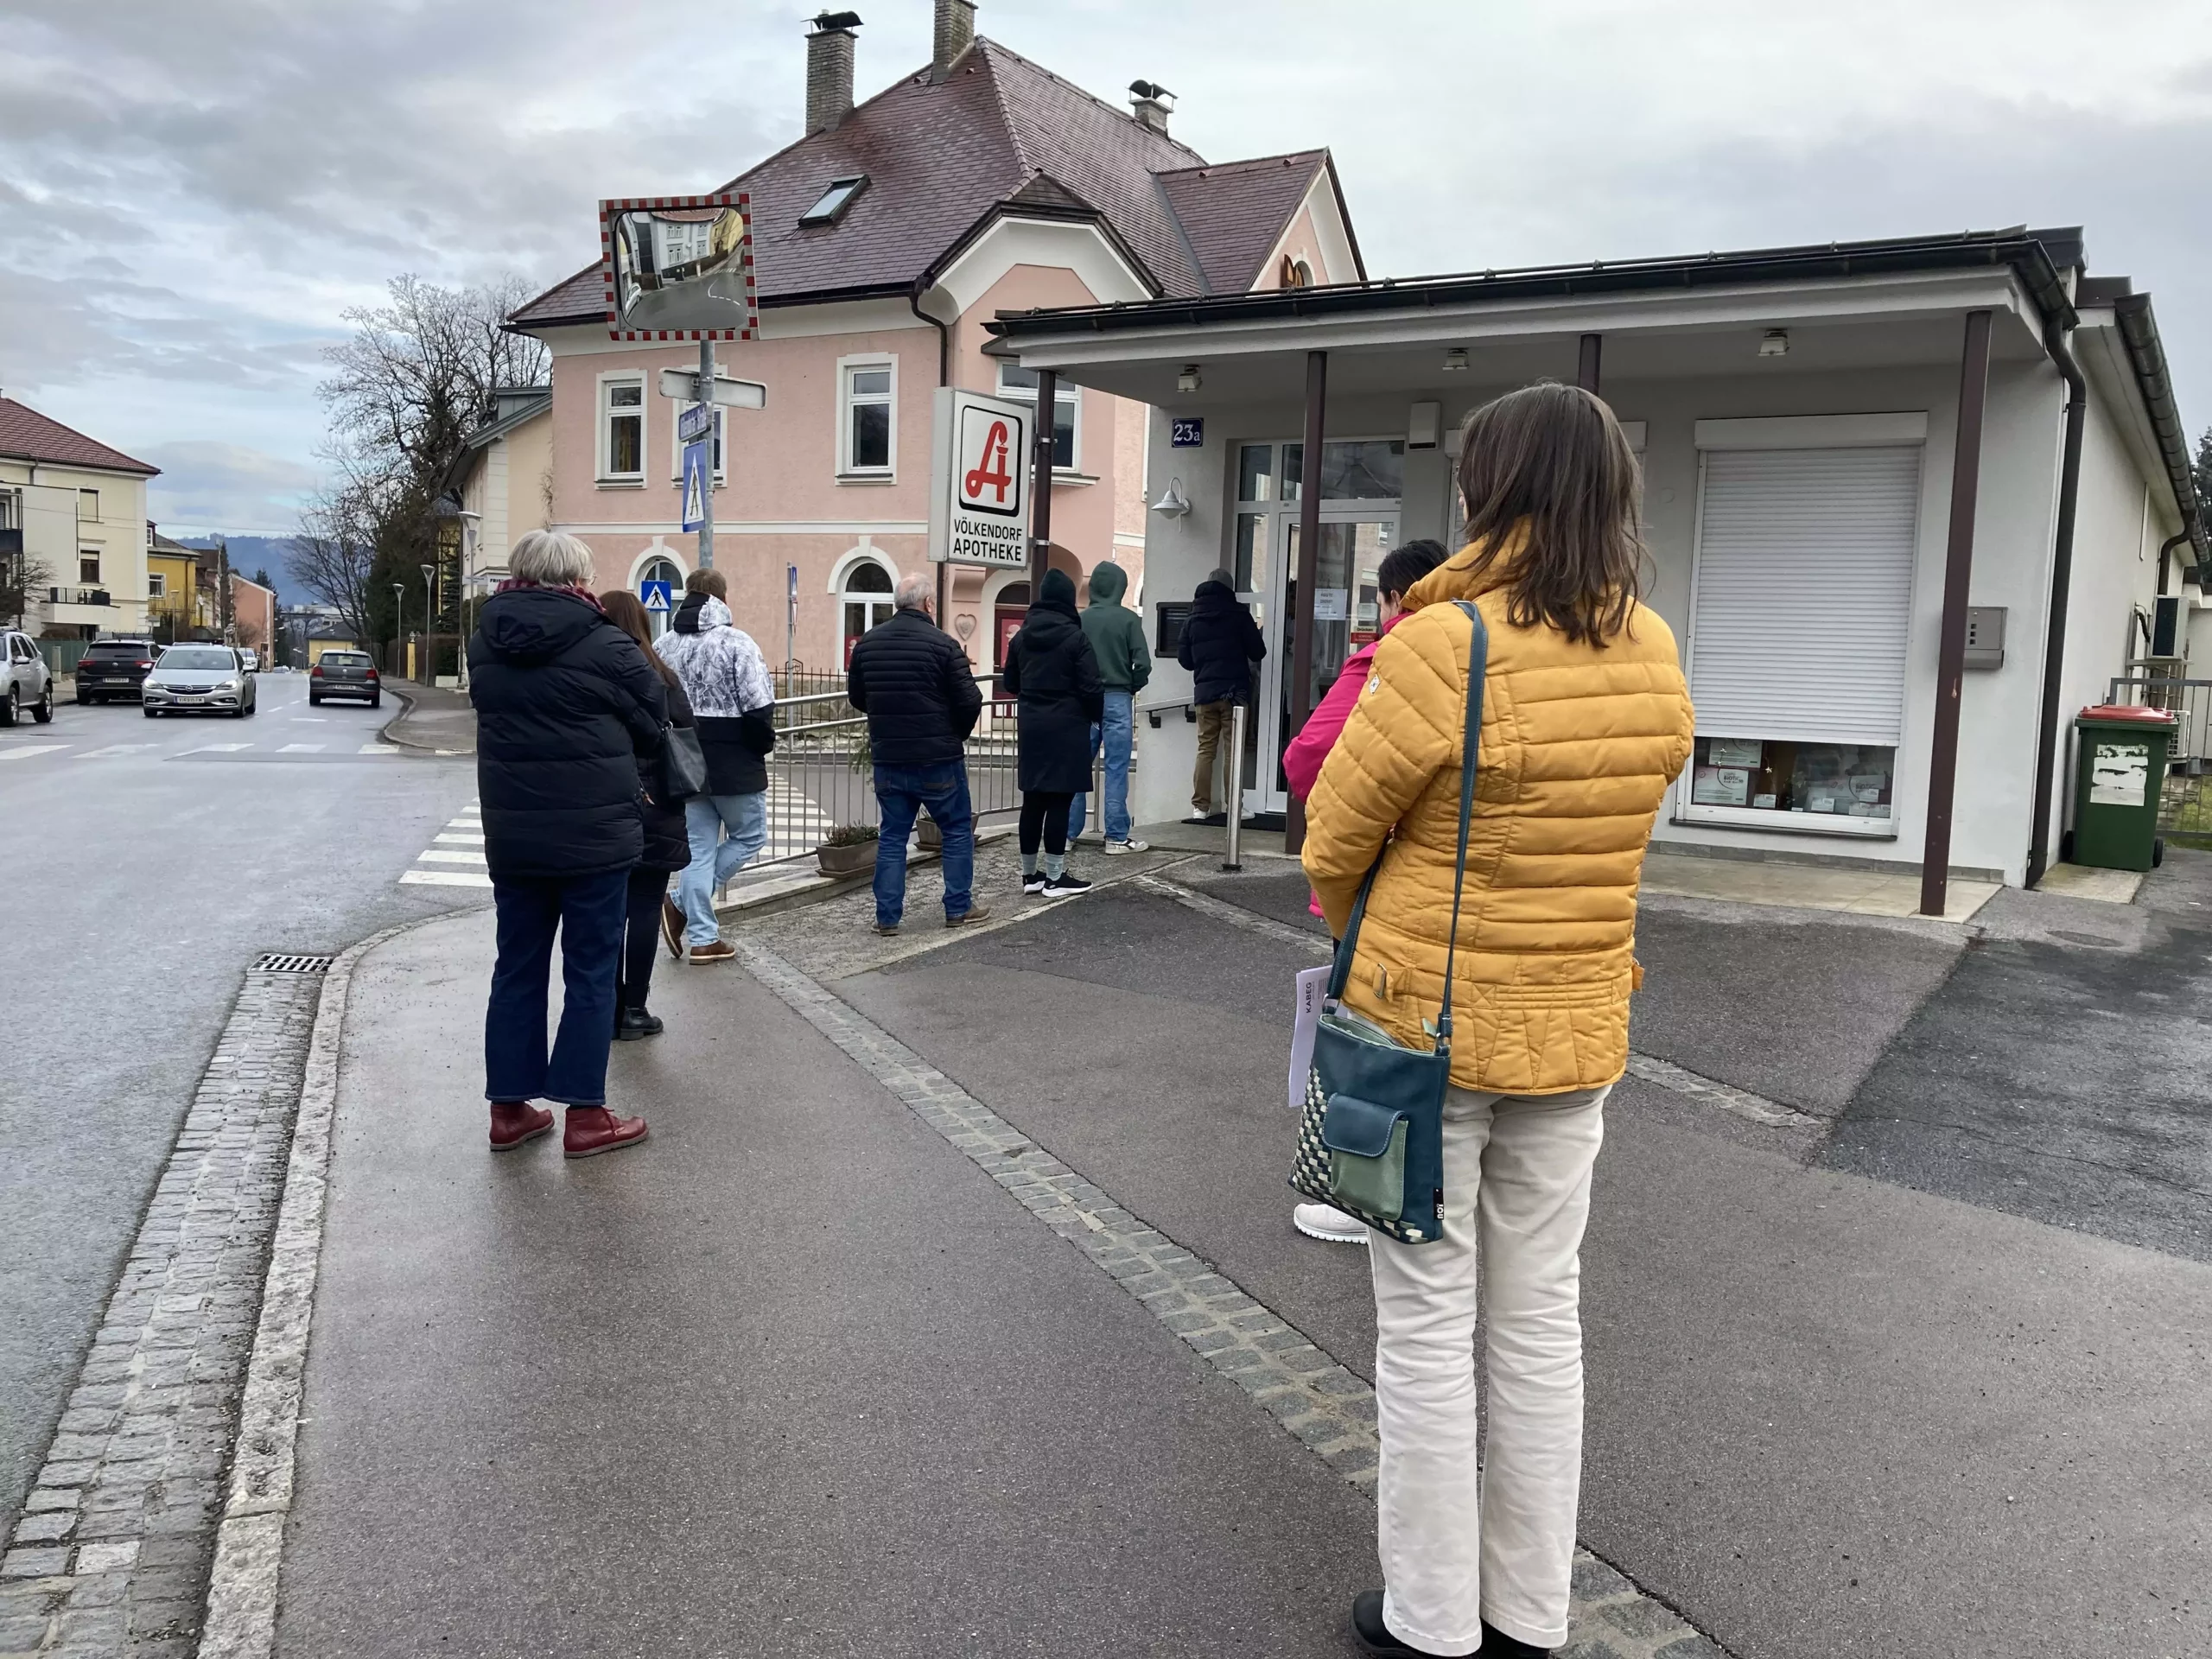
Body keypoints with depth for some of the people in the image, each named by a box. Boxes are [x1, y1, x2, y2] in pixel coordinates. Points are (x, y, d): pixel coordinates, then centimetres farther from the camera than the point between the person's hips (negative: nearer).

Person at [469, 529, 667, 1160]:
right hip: (594, 835, -5)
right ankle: (584, 1115, 8)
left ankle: (509, 1108, 19)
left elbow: (496, 719, 14)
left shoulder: (484, 644, 3)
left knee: (517, 968, 13)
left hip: (511, 836, 5)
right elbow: (652, 723, -2)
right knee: (590, 971, 4)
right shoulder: (604, 646, -12)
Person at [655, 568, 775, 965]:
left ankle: (702, 938, 12)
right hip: (734, 764, -6)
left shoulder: (664, 645, 6)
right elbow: (758, 706, -17)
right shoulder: (735, 641, -13)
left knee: (700, 846, 12)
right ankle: (683, 903, 4)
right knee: (749, 836, 13)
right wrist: (764, 741, 1)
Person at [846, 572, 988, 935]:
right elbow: (970, 700, -13)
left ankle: (887, 915, 11)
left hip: (888, 758, 4)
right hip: (939, 757, -4)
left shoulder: (868, 643, 2)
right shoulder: (942, 644, -13)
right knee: (957, 830, 12)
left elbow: (856, 697, 12)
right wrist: (957, 733, 6)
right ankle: (958, 908, 16)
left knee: (892, 835, 11)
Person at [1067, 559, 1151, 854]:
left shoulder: (1080, 620, 0)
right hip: (1117, 699, -3)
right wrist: (1131, 688, 7)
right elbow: (1143, 664, -10)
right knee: (1116, 769, 1)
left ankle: (1069, 832, 13)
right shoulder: (1128, 619, -6)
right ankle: (1116, 837, 3)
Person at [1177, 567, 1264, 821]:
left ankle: (1200, 807, 3)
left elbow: (1184, 659, 10)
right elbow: (1258, 652, -3)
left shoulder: (1193, 620, 7)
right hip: (1234, 691, -3)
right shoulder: (1239, 615, -4)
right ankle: (1233, 805, -1)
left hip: (1204, 692, 3)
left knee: (1206, 748, 7)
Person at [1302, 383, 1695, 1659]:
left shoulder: (1443, 648, -20)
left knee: (1428, 1328, 9)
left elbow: (1335, 840, -9)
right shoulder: (1655, 657, -2)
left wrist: (1360, 931, 11)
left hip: (1424, 1030, -5)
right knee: (1542, 1323, 16)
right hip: (1575, 1037, 5)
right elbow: (1615, 829, 6)